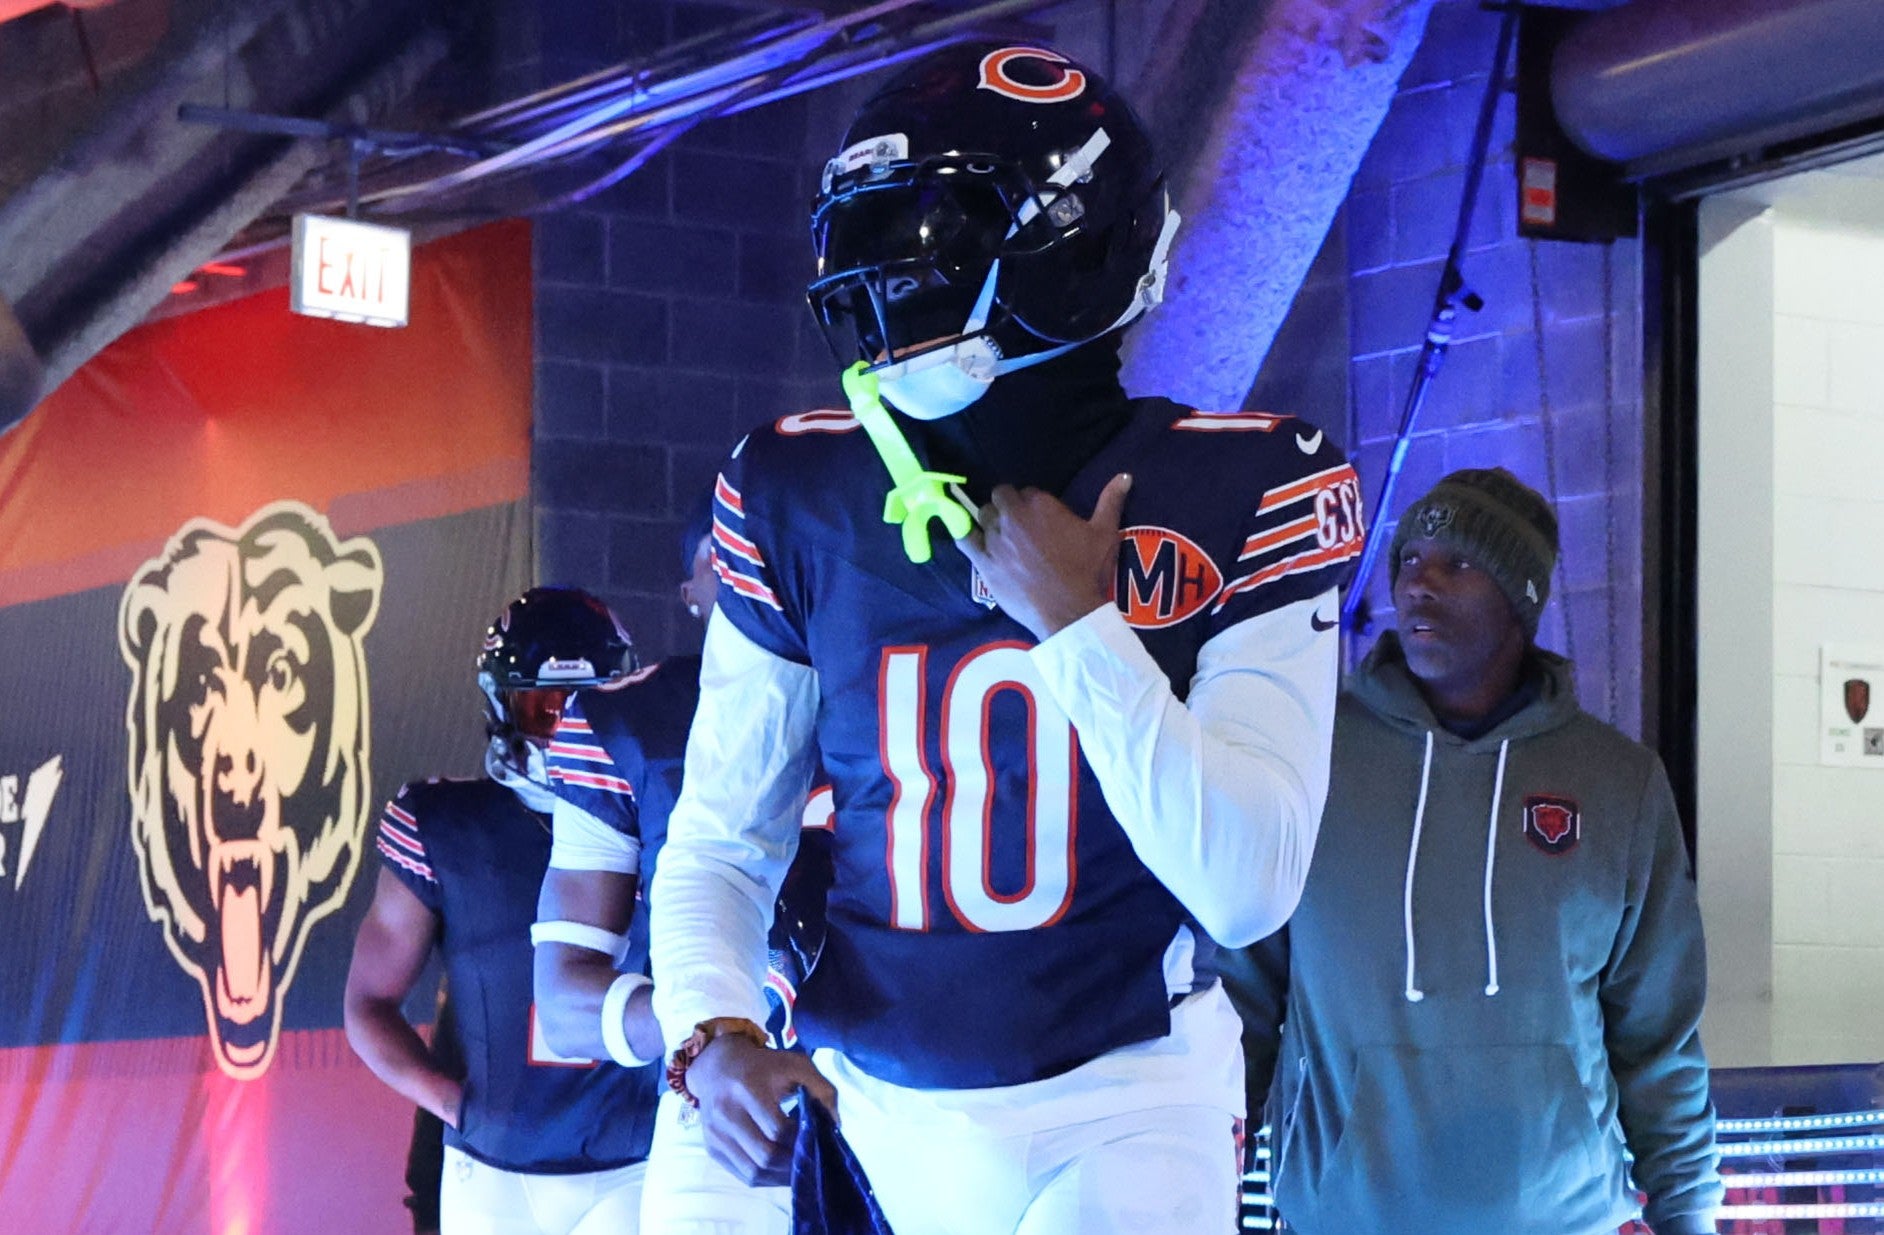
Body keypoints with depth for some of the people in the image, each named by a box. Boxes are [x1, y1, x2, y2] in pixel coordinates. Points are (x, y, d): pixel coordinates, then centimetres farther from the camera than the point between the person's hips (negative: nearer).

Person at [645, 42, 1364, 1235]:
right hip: (874, 1112, 3)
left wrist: (1078, 622, -19)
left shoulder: (1242, 491, -11)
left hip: (1125, 1108, -3)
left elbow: (1249, 887, -17)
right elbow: (721, 842, 1)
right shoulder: (802, 498, -4)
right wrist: (712, 1035, -17)